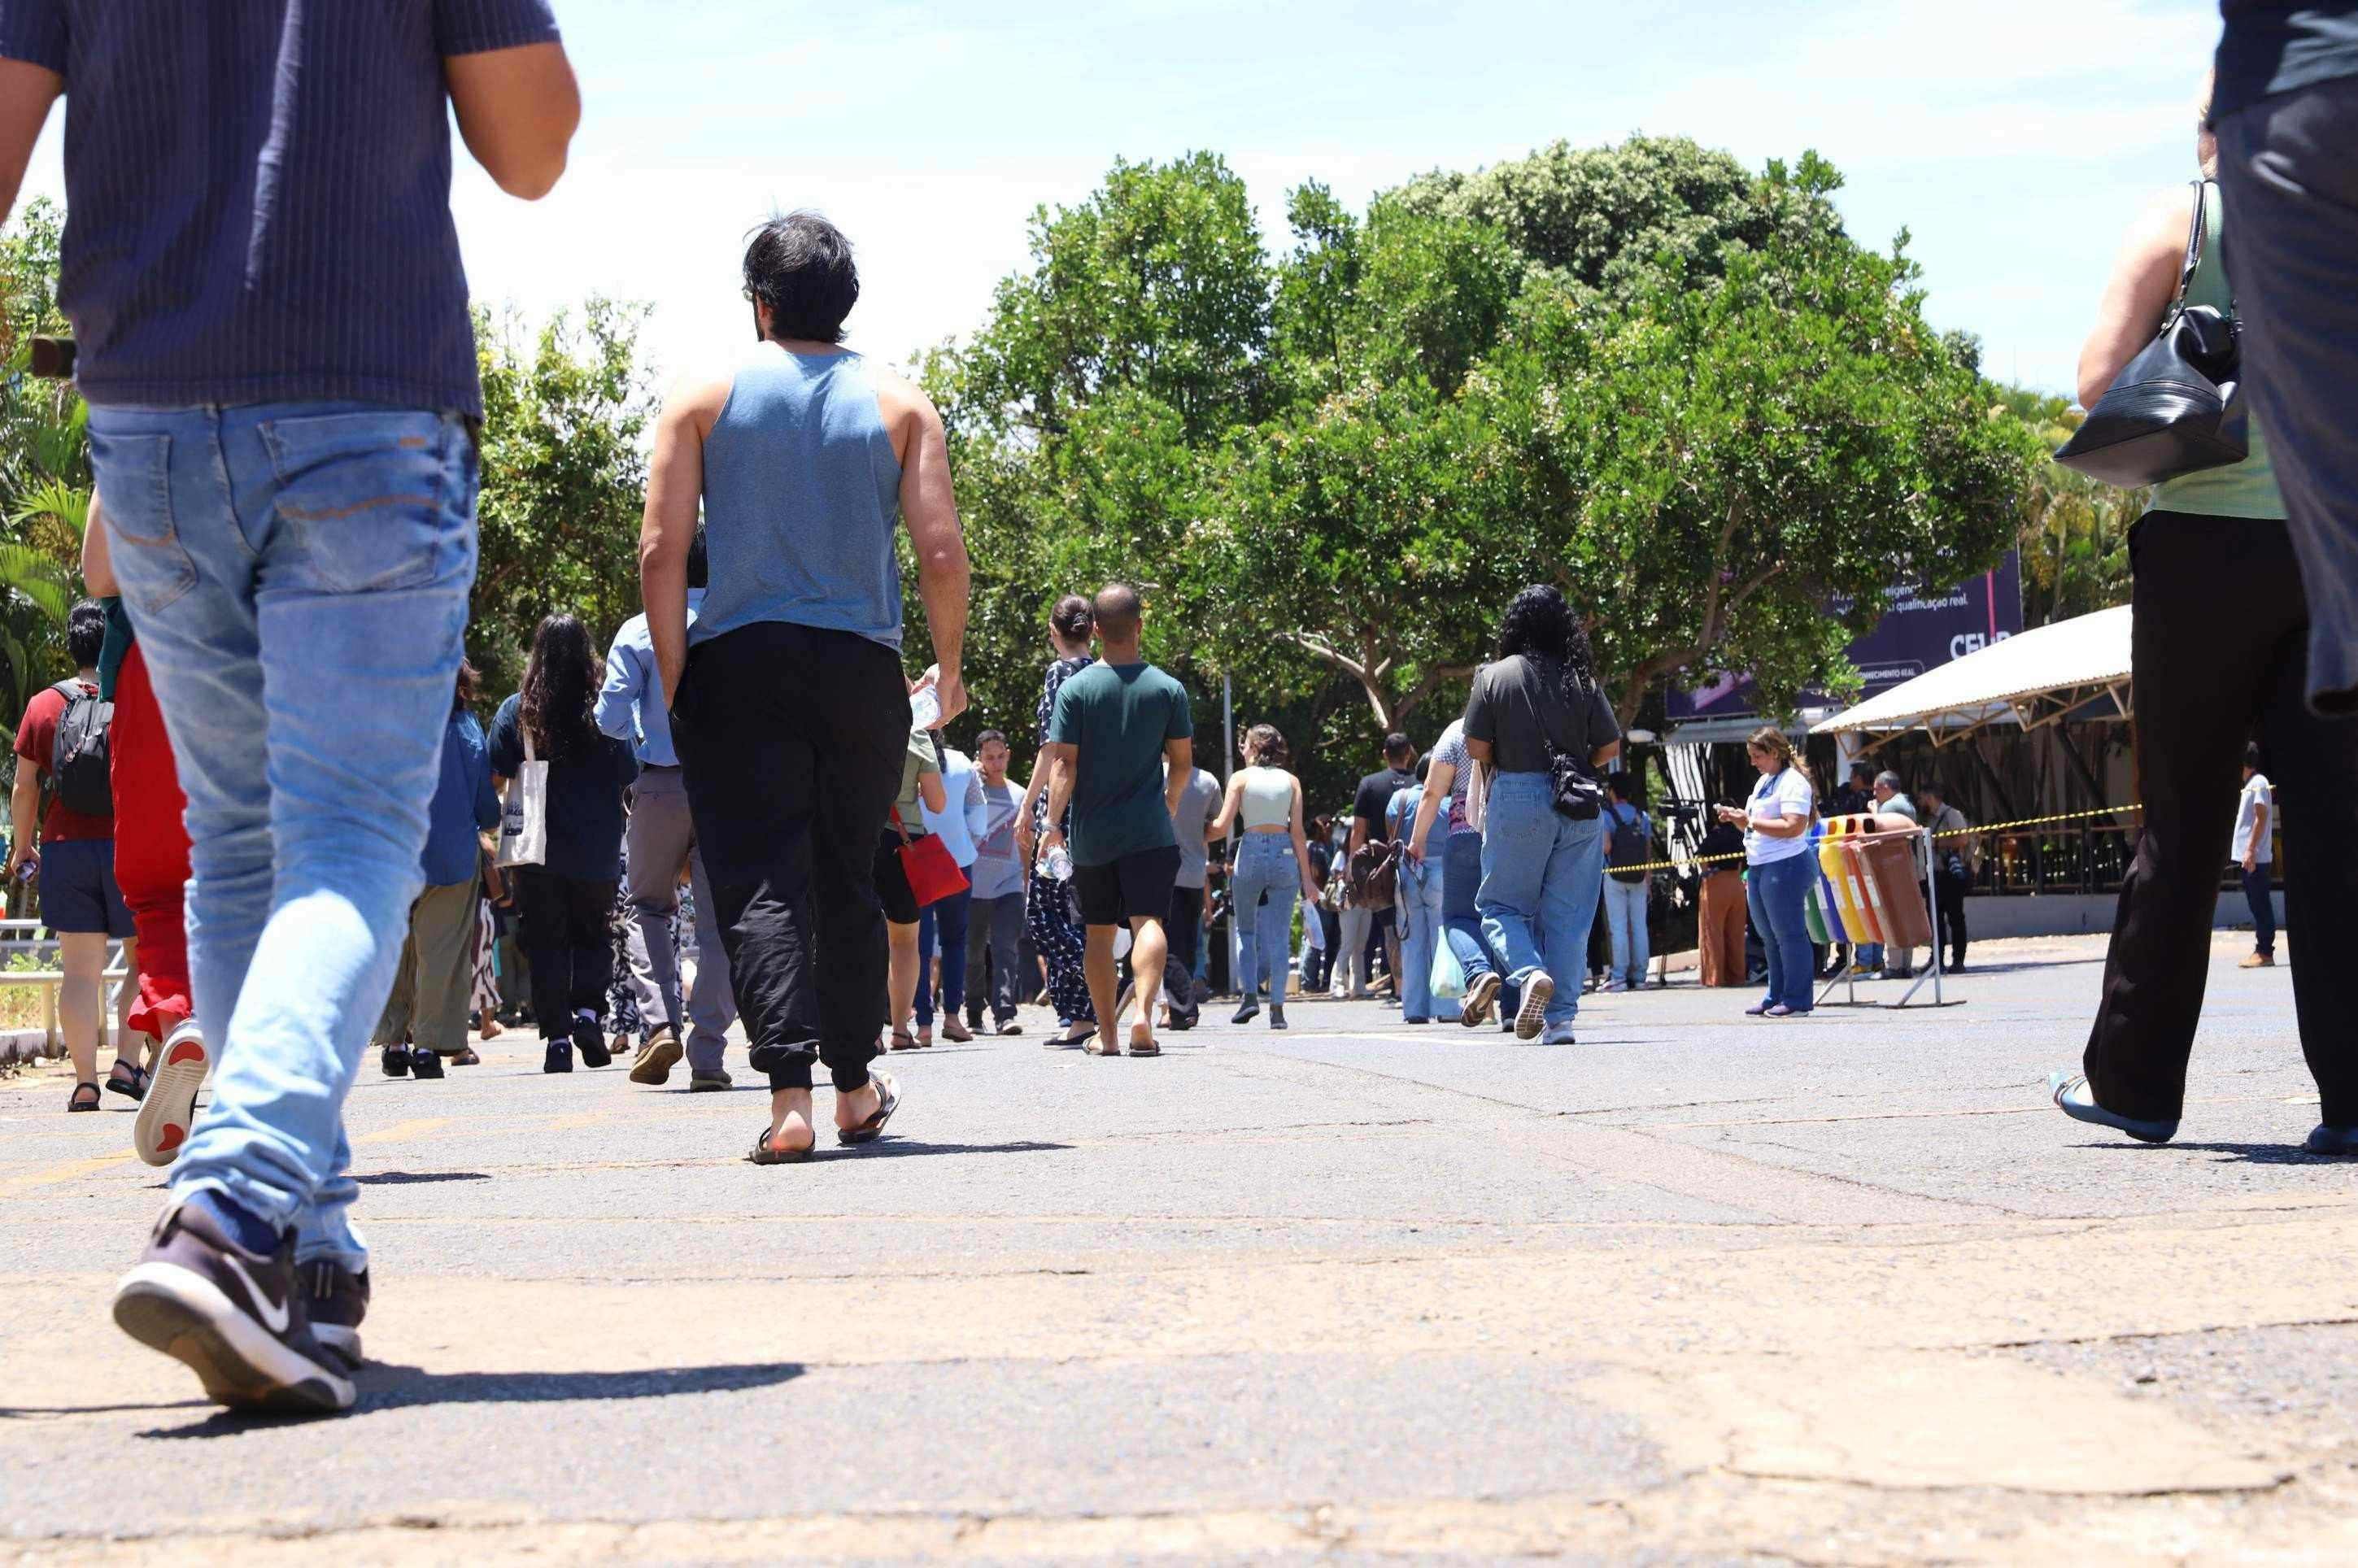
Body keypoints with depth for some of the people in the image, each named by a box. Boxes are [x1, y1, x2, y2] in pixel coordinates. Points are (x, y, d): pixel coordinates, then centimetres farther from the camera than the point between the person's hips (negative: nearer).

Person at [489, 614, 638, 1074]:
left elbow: (495, 780, -3)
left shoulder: (515, 711, -4)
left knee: (546, 941, 7)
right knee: (593, 935, 16)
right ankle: (588, 1011, -5)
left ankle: (556, 1037, 0)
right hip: (597, 850, 0)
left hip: (538, 849, 0)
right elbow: (631, 779, -1)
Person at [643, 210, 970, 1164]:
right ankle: (855, 1090, 24)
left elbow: (661, 551, -4)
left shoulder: (704, 398, 3)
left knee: (761, 881, -3)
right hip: (862, 666, 2)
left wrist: (674, 678, 1)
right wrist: (949, 668, 12)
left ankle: (789, 1096, -17)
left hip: (739, 665, -2)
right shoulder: (899, 405, 6)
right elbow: (941, 553, -1)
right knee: (849, 879, 14)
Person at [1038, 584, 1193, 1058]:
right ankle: (1144, 1013, -30)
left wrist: (1052, 822, -8)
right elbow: (1183, 761, 6)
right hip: (1149, 832, -1)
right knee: (1148, 921, -8)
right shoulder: (1167, 689, -1)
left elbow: (1063, 762, -10)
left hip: (1091, 834, 1)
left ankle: (1106, 1034, 13)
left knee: (1099, 933, 10)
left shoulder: (1076, 689, -5)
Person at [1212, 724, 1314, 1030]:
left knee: (1246, 929, 16)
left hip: (1251, 853, -1)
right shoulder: (1291, 781, 6)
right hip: (1285, 855, 1)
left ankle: (1249, 994, 2)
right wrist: (1306, 875, 4)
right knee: (1279, 935, 4)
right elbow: (1298, 831, 1)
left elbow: (1222, 827, -5)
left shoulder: (1241, 778, 1)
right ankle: (1277, 1007, -2)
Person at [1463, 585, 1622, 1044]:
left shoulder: (1494, 676, -3)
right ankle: (1561, 1016, 5)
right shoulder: (1582, 680, 3)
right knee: (1568, 913, 7)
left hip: (1518, 799, -2)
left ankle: (1529, 972, -19)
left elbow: (1476, 748, -5)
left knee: (1501, 904, 8)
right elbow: (1610, 747, 4)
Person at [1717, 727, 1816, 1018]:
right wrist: (1736, 818, 6)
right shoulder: (1764, 782, 19)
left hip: (1785, 866, -10)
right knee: (1770, 936, 13)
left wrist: (1749, 820, -18)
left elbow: (1792, 827, -22)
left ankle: (1797, 1000, -3)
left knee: (1788, 933, -7)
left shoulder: (1793, 783, -11)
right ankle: (1776, 997, 19)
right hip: (1758, 867, 10)